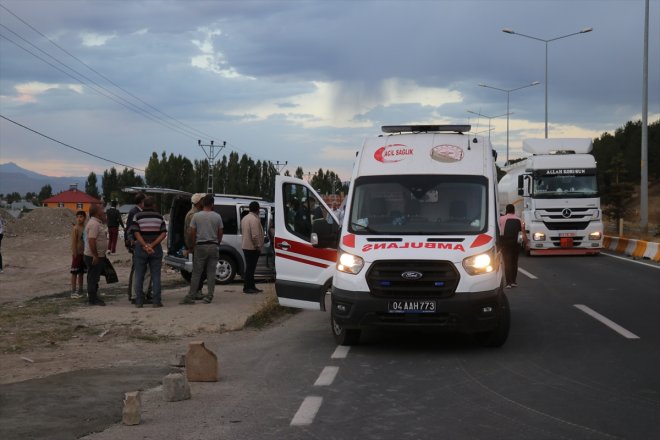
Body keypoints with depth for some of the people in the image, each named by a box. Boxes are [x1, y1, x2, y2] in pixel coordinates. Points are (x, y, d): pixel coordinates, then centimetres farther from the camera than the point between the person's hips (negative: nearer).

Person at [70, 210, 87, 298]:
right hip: (77, 254, -7)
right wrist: (74, 254, -18)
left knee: (81, 273, 13)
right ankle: (73, 292, -2)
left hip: (84, 254, 7)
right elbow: (73, 242, -14)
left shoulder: (85, 228, 8)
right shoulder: (75, 228, -11)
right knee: (74, 273, -4)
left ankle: (80, 291, 21)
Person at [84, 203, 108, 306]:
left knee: (94, 278, 17)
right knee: (93, 278, -4)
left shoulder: (99, 223, 14)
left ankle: (93, 297, 25)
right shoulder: (94, 224, -20)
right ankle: (92, 299, 0)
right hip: (93, 257, -10)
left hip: (98, 256, 10)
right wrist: (95, 256, -26)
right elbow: (91, 241, -26)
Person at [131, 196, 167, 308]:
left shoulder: (137, 216, -1)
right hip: (156, 249, 1)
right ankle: (156, 301, -2)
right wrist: (152, 245, -11)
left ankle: (139, 301, 5)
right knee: (156, 276, 4)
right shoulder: (159, 217, 4)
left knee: (139, 276, 6)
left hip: (140, 248, -1)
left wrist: (145, 246, -15)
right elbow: (163, 234, -5)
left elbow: (136, 233, -12)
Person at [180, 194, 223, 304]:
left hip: (200, 246, -1)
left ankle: (191, 297, -1)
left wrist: (193, 246, 9)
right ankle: (209, 297, 4)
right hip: (213, 246, 1)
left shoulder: (196, 216, -3)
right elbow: (220, 233, 5)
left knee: (196, 273, 0)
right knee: (211, 273, 5)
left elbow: (192, 233, -2)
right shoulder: (217, 216, 1)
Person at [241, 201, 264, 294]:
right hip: (252, 248, -10)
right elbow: (255, 235, -23)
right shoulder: (255, 219, -17)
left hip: (245, 246, 10)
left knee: (250, 267, 14)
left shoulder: (244, 218, 15)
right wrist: (258, 246, -15)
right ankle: (247, 287, -8)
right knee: (250, 268, -8)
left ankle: (251, 286, 19)